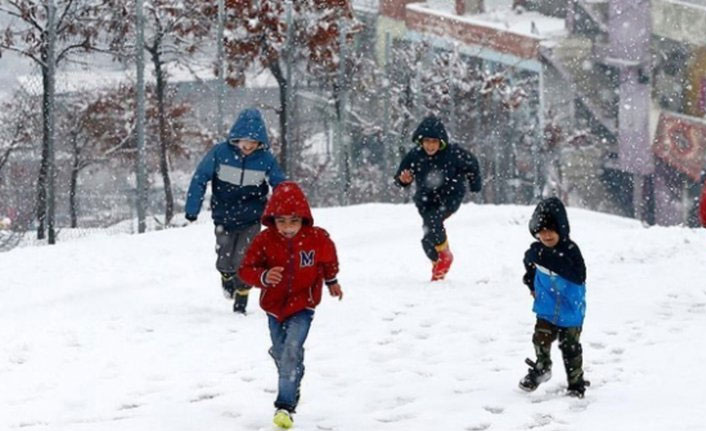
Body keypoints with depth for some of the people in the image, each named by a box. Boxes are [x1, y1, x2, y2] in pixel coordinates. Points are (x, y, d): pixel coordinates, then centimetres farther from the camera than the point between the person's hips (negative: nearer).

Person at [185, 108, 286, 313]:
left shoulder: (266, 159, -12)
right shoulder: (220, 152, -15)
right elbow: (200, 179, -7)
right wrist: (192, 210, -9)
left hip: (251, 221, 0)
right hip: (224, 219, 1)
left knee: (243, 262, -8)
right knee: (224, 263, 5)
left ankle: (240, 303, 9)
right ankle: (227, 278, 41)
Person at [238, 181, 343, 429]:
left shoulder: (317, 238, -13)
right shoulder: (264, 240, -15)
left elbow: (328, 259, 9)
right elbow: (246, 269, -13)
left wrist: (331, 281, 26)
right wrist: (263, 276, -34)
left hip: (302, 306, -3)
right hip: (275, 306, 3)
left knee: (292, 351, -19)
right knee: (280, 353, 18)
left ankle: (285, 405, -19)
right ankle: (291, 389, 44)